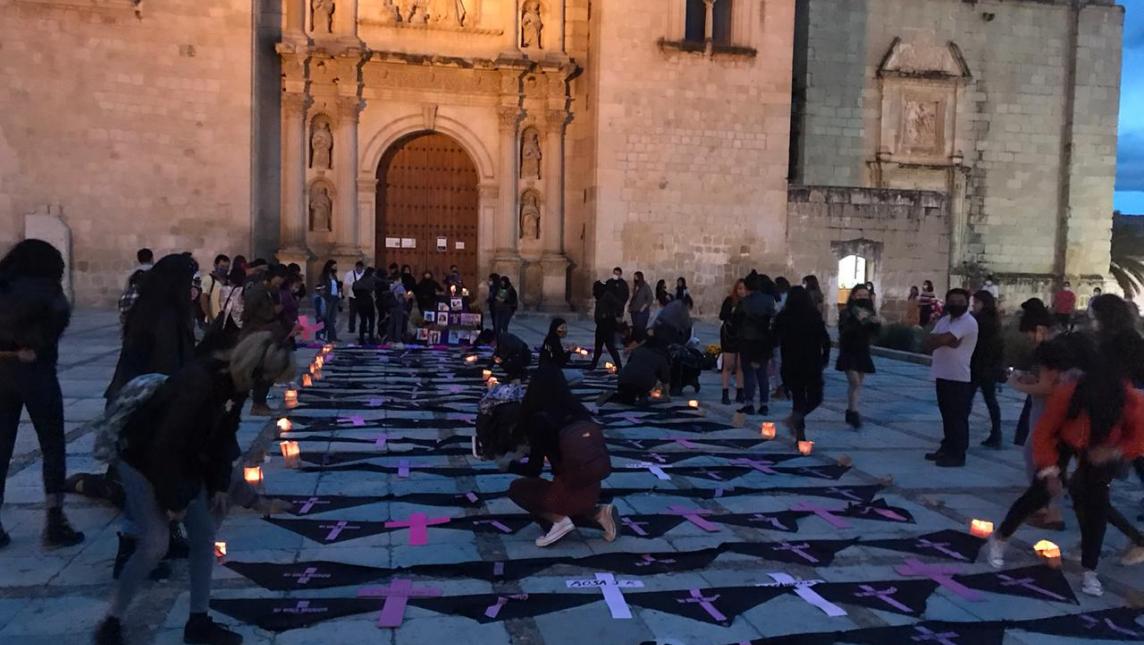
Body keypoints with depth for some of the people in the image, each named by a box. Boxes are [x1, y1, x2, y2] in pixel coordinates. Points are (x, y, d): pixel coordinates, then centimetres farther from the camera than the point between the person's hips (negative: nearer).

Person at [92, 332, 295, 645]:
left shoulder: (234, 382, -8)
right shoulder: (199, 384, -35)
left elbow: (224, 434, 3)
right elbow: (166, 444, -31)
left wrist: (220, 484, 1)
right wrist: (173, 500, -21)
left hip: (182, 462, 8)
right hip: (143, 460, -8)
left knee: (205, 535, 6)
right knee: (155, 545, -11)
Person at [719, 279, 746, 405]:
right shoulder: (729, 300, -6)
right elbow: (721, 316, -11)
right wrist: (732, 312, -26)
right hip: (729, 335, -1)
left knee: (741, 366, 2)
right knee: (728, 365, 1)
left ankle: (739, 394, 10)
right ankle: (725, 394, 4)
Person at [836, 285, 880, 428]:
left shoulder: (869, 312, 4)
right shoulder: (846, 313, -10)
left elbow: (876, 332, 3)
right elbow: (844, 331, -22)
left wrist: (876, 323, -17)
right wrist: (858, 322, -32)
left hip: (863, 352, 5)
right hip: (848, 352, -5)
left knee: (858, 383, 9)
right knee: (854, 382, -14)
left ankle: (851, 411, 20)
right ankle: (853, 413, -12)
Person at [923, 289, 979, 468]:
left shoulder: (968, 322, -13)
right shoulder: (944, 320, 14)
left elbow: (943, 339, -23)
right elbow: (928, 343, 4)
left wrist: (937, 339, 0)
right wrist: (944, 340, -14)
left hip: (959, 377, -8)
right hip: (943, 375, 8)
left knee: (958, 417, -2)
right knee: (947, 415, 15)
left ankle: (958, 455, 3)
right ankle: (947, 448, 25)